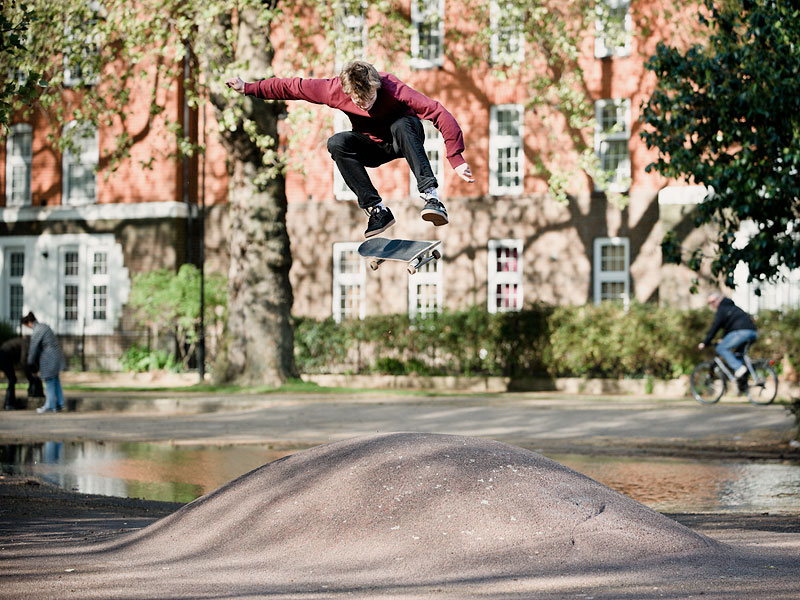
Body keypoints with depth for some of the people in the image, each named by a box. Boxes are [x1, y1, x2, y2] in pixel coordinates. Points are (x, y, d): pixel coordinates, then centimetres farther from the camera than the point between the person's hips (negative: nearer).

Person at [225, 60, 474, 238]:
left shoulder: (393, 89, -32)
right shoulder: (335, 90, -21)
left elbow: (438, 113, -38)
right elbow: (292, 87, -8)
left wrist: (456, 158, -46)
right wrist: (248, 88, -7)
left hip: (403, 141, -4)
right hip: (373, 147, 4)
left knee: (402, 124, -39)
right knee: (337, 143, -28)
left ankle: (431, 196, -49)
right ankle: (376, 209, -28)